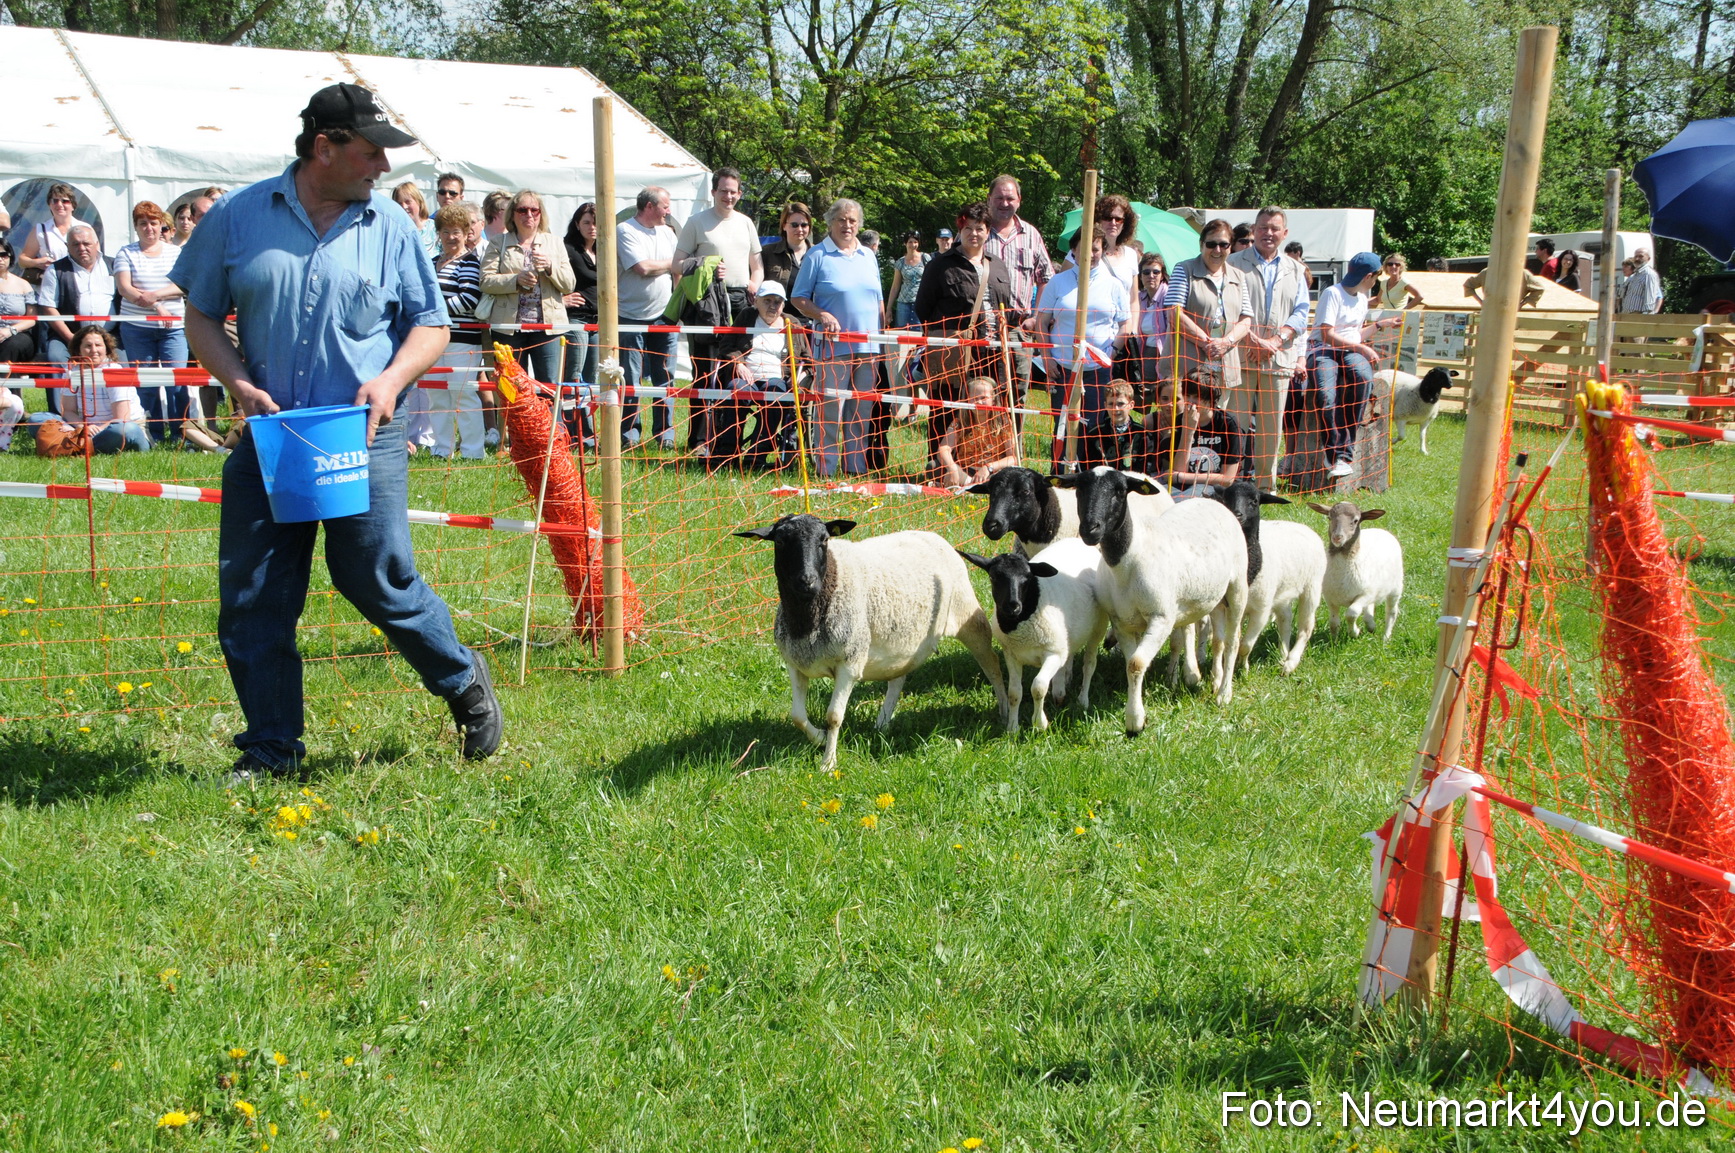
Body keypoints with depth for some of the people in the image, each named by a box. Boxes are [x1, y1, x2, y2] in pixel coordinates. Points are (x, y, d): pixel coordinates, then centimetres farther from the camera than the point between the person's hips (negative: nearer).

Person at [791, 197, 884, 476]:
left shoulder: (868, 256, 16)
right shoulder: (817, 256, 0)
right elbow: (798, 298, -1)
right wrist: (822, 315, -17)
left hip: (867, 348, 5)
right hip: (833, 346, -5)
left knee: (862, 410, 8)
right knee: (830, 409, -5)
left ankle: (856, 467, 16)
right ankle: (825, 469, 1)